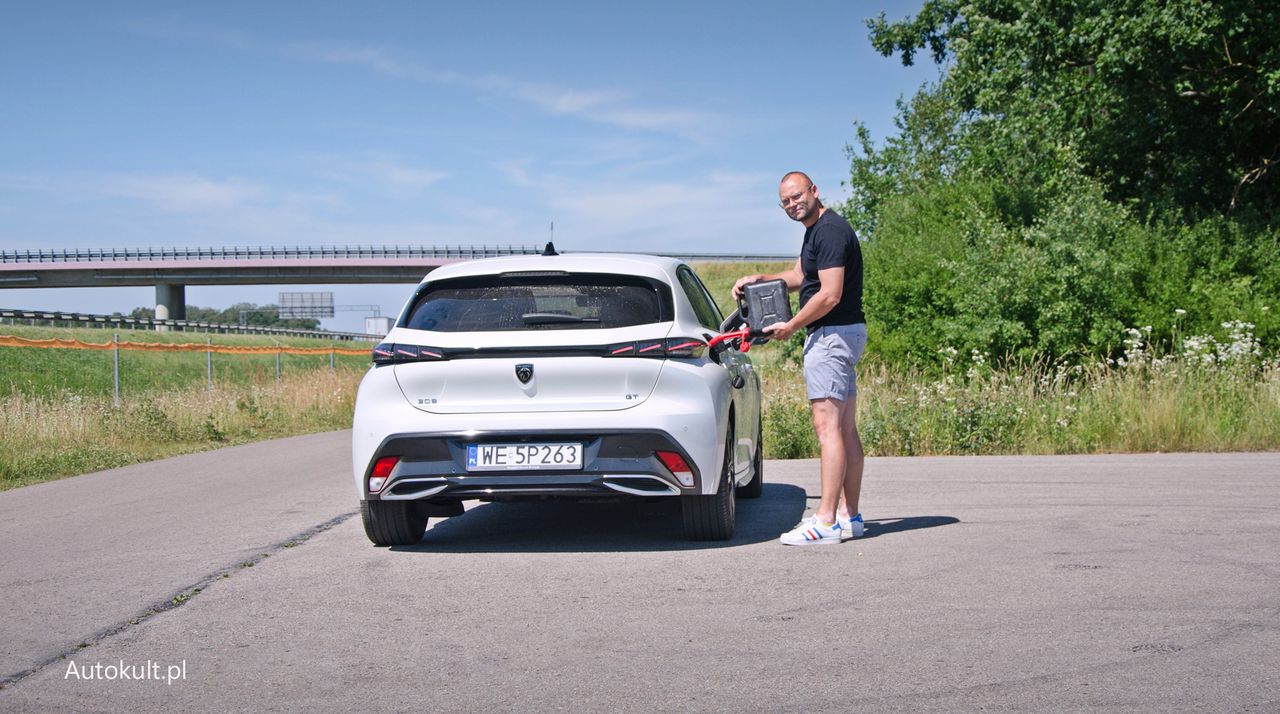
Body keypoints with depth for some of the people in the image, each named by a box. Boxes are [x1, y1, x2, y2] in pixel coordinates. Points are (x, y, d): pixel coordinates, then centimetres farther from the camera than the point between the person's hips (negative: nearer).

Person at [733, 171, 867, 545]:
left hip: (832, 334, -11)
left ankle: (826, 522, -15)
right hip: (840, 334, 11)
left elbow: (829, 295, -23)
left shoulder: (830, 230, -16)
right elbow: (798, 276, 31)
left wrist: (790, 326, -11)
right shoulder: (816, 230, 17)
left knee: (827, 426, -13)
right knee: (845, 428, 11)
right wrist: (757, 279, 15)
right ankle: (849, 516, 15)